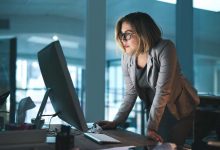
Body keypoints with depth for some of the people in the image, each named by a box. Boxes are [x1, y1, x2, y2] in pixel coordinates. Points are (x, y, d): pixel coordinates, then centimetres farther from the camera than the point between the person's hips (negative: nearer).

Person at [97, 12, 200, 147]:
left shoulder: (165, 49, -25)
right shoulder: (127, 57, -7)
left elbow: (163, 90, -28)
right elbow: (131, 93, -2)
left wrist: (151, 126, -30)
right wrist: (116, 122, -13)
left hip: (180, 109, -5)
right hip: (156, 110, 5)